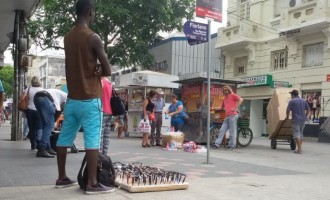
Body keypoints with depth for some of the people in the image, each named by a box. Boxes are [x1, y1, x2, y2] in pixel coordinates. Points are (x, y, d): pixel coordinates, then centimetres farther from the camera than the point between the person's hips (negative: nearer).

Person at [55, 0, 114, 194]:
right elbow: (108, 70, -10)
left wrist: (92, 69, 1)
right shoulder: (93, 38, -11)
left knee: (65, 139, 11)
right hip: (90, 99, -7)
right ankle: (92, 183, -4)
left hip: (72, 98, 8)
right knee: (92, 141, -5)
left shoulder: (68, 38, 11)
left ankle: (62, 178, 22)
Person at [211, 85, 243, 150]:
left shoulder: (232, 95, 3)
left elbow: (241, 99, -11)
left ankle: (231, 145, 3)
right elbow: (222, 107, 34)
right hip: (227, 116, 8)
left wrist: (235, 108, -14)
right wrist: (214, 108, 22)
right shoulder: (224, 99, 24)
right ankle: (216, 144, 2)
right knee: (221, 131, 3)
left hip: (233, 115, -8)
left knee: (232, 131, -3)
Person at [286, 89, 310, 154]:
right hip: (303, 120, 6)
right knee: (301, 134, 14)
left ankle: (299, 149, -14)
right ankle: (299, 148, 16)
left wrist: (287, 116, 12)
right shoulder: (304, 101, 12)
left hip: (296, 120, -6)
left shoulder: (292, 101, -4)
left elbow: (288, 110, -5)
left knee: (296, 134, -6)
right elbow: (308, 110, 14)